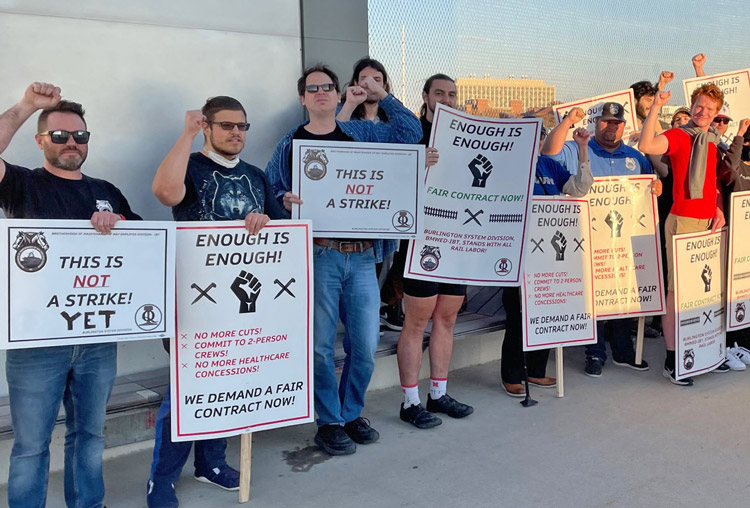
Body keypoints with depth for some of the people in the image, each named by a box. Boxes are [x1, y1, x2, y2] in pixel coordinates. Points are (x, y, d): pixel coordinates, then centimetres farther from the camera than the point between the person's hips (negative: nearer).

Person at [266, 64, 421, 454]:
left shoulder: (362, 134, 14)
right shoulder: (290, 144, 8)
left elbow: (411, 131, 13)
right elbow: (268, 192, 6)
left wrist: (381, 95, 10)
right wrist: (285, 201, -15)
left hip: (361, 257, 3)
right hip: (317, 256, -2)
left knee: (365, 345, 6)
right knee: (321, 345, 1)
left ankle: (351, 414, 27)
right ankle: (329, 423, 18)